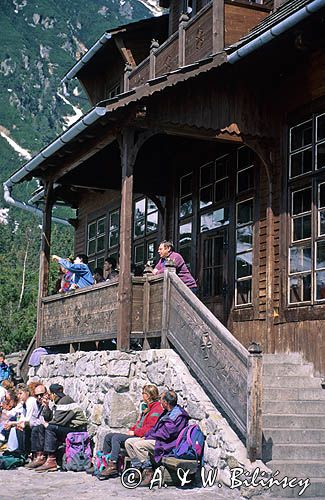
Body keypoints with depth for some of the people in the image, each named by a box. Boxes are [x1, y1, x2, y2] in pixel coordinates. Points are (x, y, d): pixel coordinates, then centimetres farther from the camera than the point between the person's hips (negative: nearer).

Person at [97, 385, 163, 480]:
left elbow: (149, 429, -20)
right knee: (108, 437, 4)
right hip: (136, 435, 11)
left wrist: (134, 432, -15)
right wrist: (131, 430, 8)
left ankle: (113, 466, -27)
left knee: (116, 438, -26)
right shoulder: (147, 408, 23)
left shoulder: (157, 409, -12)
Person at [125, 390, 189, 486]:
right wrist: (147, 435, 6)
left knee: (138, 445, -28)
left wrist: (149, 437, -14)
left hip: (165, 444, -10)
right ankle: (137, 467, 0)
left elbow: (167, 433, -21)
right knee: (128, 442, 1)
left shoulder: (179, 415, -16)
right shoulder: (167, 412, 15)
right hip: (156, 438, 10)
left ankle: (148, 471, -21)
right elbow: (156, 427, 22)